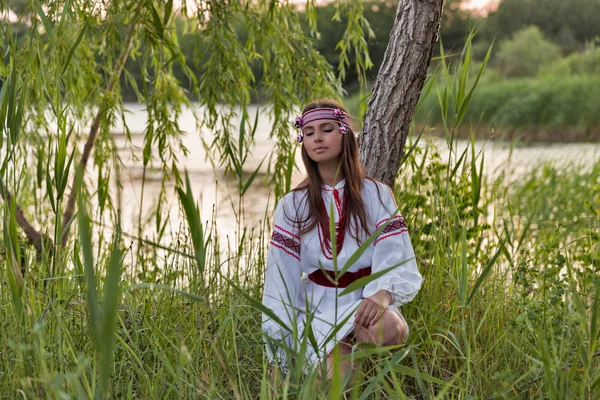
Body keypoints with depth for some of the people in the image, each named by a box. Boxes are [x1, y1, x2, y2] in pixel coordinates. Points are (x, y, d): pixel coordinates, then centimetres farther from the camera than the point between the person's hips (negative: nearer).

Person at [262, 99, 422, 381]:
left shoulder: (376, 195, 3)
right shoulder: (292, 206, 6)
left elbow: (397, 263, -8)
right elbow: (281, 280, 4)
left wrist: (382, 295, -31)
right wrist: (279, 349, -3)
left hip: (365, 303, 1)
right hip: (319, 308, -1)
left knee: (388, 327, -35)